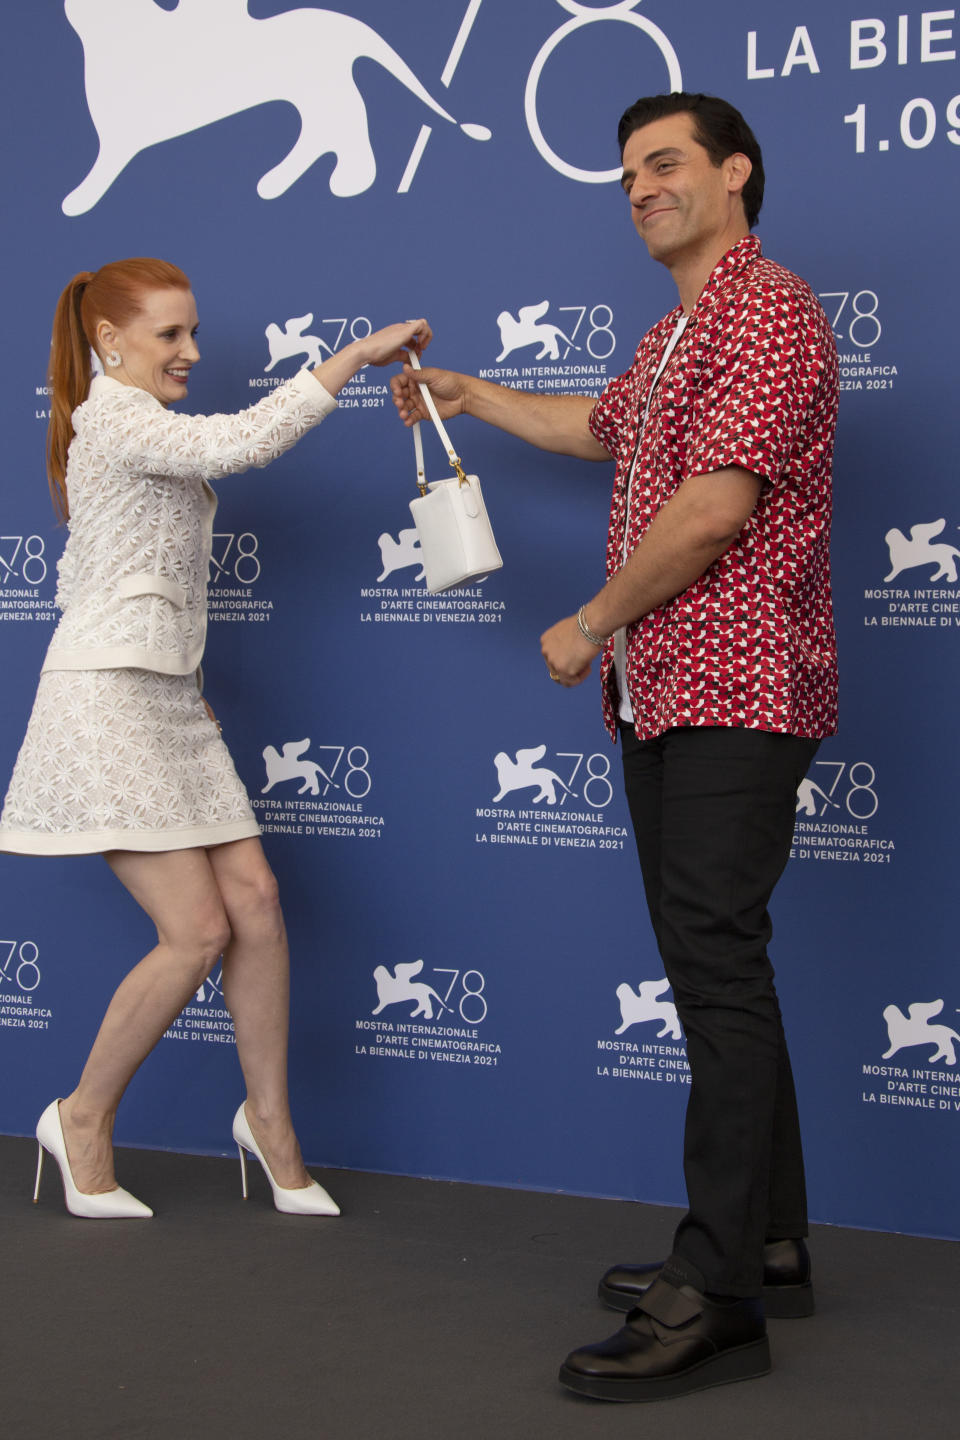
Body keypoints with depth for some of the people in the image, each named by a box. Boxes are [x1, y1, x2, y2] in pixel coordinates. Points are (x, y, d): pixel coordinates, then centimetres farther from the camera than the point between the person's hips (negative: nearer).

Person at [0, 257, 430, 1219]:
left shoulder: (139, 430, 21)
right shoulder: (114, 418, -10)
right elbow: (245, 440, -26)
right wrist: (357, 356, -24)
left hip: (168, 698, 10)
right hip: (107, 696, -10)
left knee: (255, 901, 0)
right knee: (198, 931, -11)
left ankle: (269, 1120, 12)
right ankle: (84, 1120, 7)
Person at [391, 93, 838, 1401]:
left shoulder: (768, 311, -10)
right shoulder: (675, 337, 22)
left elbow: (714, 506, -20)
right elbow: (593, 428, 43)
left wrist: (589, 625, -10)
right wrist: (467, 395, 45)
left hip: (733, 697, -10)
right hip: (661, 697, 10)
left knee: (718, 970, -12)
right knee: (710, 968, 11)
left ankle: (721, 1298, -10)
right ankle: (766, 1242, 20)